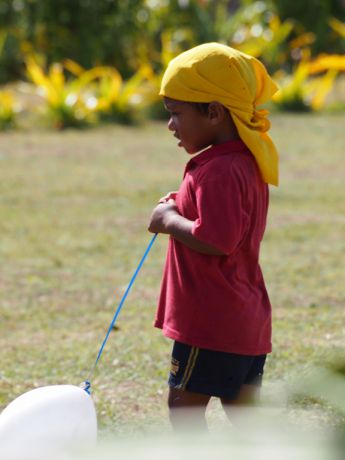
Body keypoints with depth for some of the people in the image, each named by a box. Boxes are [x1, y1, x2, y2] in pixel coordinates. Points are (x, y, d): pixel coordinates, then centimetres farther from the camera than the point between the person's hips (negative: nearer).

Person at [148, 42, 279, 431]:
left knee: (184, 403, -3)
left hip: (211, 320, -10)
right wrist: (181, 208, 10)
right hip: (246, 319, 10)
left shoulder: (219, 170, -20)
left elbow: (216, 239, -29)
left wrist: (170, 221, -14)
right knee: (242, 408, 12)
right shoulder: (246, 160, 12)